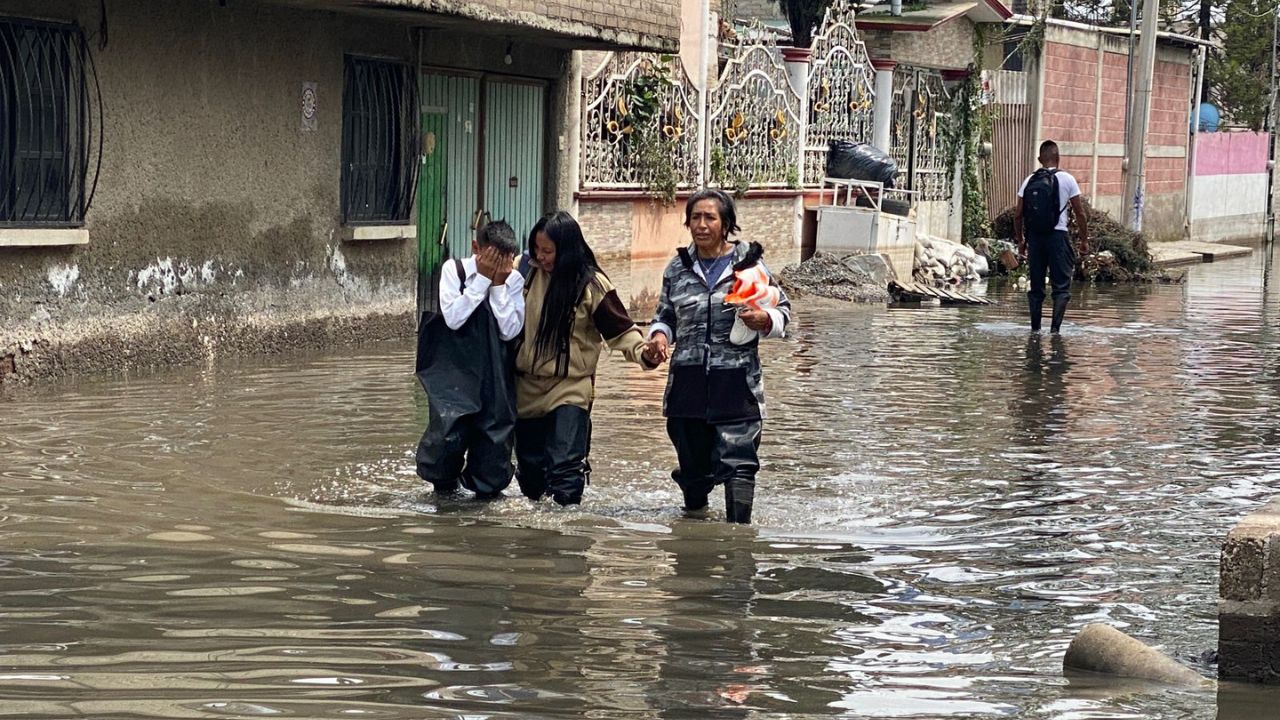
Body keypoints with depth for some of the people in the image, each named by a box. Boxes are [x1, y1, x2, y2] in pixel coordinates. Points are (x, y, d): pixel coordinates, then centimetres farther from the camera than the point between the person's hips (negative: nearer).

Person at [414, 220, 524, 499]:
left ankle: (486, 489, 30)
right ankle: (445, 484, 11)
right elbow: (453, 318, -16)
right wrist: (483, 279, -16)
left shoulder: (514, 280, 2)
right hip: (454, 370, -3)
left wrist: (498, 285, -13)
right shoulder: (455, 270, -3)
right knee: (448, 431, -18)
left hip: (494, 376, 3)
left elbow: (509, 330, -7)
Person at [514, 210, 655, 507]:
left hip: (570, 387, -5)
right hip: (527, 385, 5)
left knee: (565, 465, -15)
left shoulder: (591, 284, -11)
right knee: (529, 463, 15)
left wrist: (641, 352, -27)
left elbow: (619, 329, -10)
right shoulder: (529, 271, 2)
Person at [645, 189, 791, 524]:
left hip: (736, 383, -3)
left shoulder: (748, 262, 1)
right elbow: (665, 315, 20)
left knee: (737, 461, -12)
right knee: (691, 461, 12)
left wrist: (764, 319, -14)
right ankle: (694, 516, 33)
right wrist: (659, 334, -2)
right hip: (688, 381, 3)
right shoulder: (678, 267, 10)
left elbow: (783, 310, 8)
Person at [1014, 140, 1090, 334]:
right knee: (1061, 286, 0)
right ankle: (1055, 325, -12)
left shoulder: (1029, 181, 5)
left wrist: (1020, 241, 16)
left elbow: (1018, 215, 5)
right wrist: (1084, 240, 7)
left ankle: (1035, 328, 12)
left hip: (1034, 237, 3)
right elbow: (1080, 213, -1)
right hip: (1058, 236, -3)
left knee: (1036, 287, 11)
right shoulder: (1066, 179, -2)